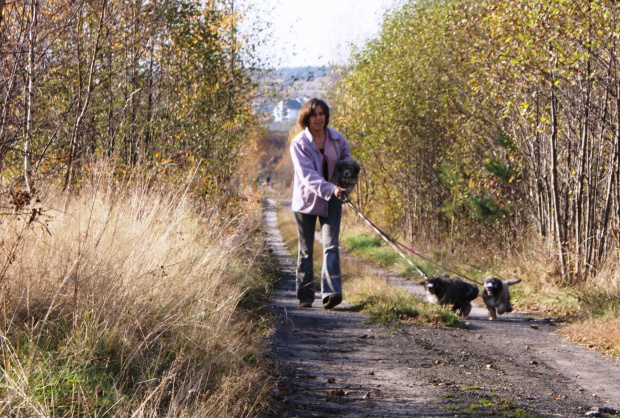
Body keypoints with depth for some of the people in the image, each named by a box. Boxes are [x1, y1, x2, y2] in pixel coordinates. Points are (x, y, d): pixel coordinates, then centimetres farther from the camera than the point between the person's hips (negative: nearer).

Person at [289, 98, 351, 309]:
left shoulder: (337, 139, 0)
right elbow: (308, 176, -23)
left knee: (331, 245, -12)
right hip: (307, 201, -2)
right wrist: (330, 189, -38)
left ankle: (331, 292, -22)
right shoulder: (299, 144, -12)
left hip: (331, 201, 2)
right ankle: (305, 296, 17)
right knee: (306, 250, 6)